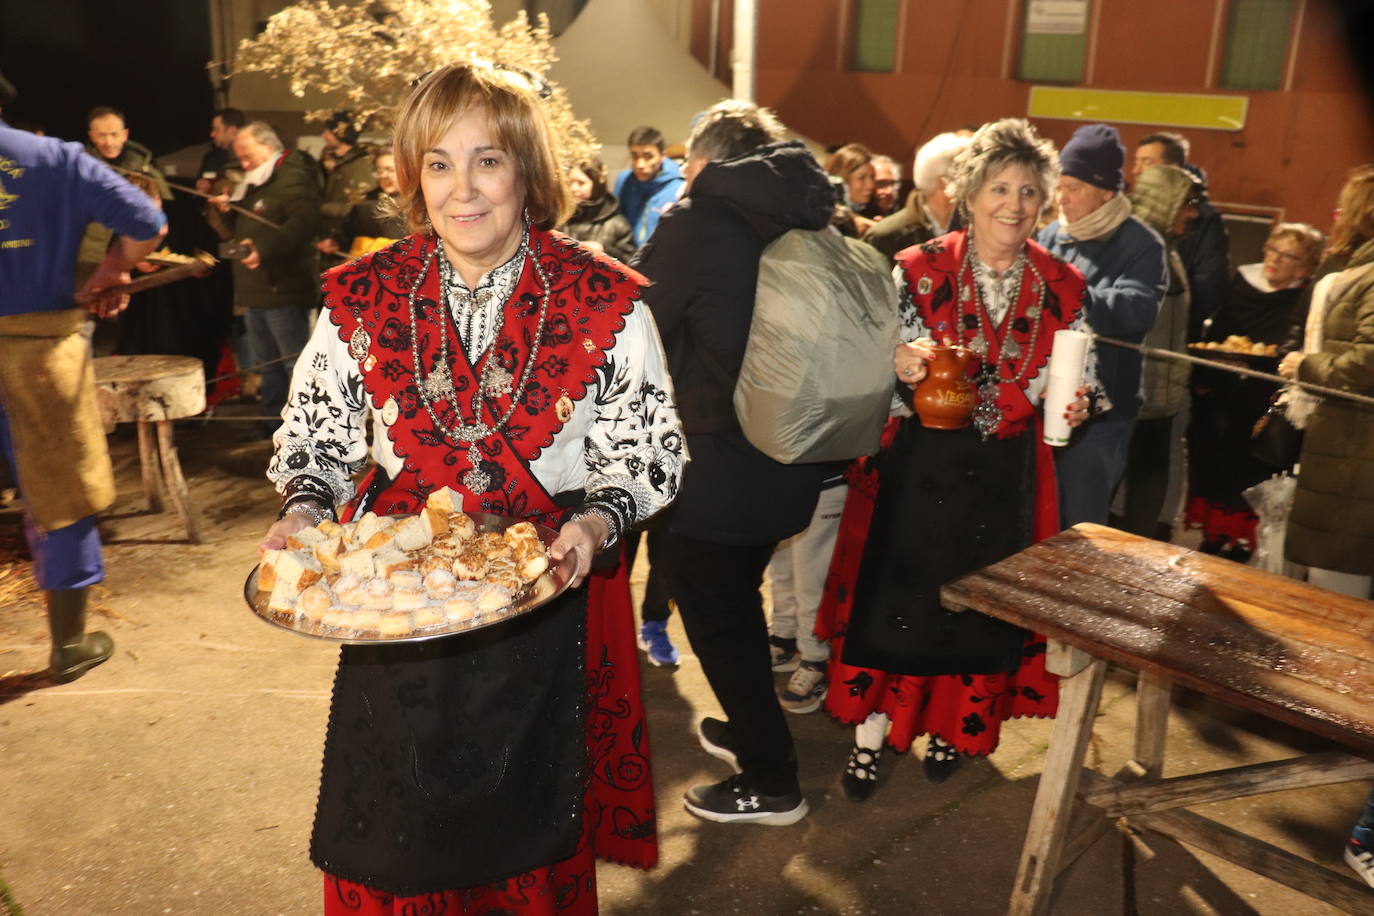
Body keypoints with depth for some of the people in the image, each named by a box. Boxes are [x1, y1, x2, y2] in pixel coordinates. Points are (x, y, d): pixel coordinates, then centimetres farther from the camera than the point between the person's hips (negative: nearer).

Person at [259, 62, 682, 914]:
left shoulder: (606, 302, -9)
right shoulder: (362, 298, -3)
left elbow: (649, 452, -4)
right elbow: (318, 433, 7)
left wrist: (597, 520, -22)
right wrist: (304, 509, -12)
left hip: (546, 598, -1)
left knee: (527, 832, 17)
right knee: (392, 846, 18)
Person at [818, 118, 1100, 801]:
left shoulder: (1062, 287, 1)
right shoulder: (919, 270, -6)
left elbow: (1078, 379, 10)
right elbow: (878, 369, -6)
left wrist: (1072, 403, -12)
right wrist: (899, 363, -28)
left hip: (1008, 471, 3)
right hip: (919, 462, -2)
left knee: (984, 601, 12)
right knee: (896, 591, 2)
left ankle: (954, 729, 34)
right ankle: (873, 729, 20)